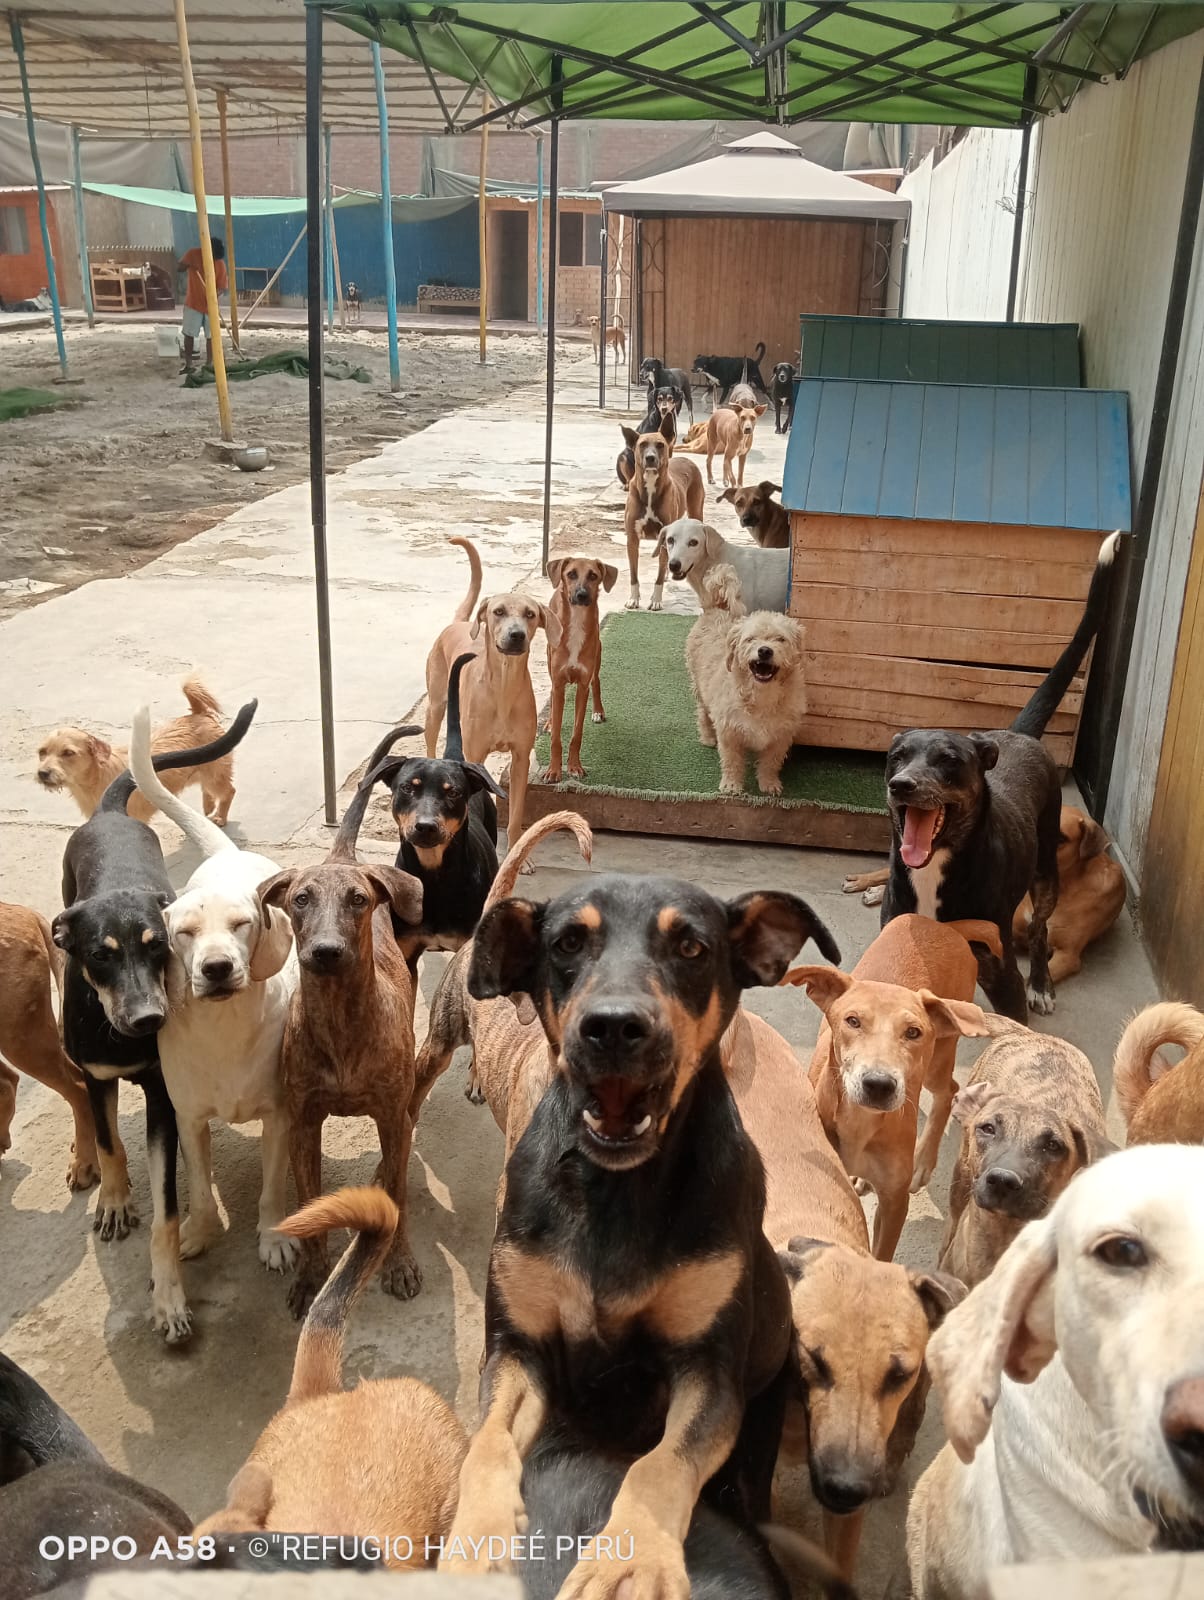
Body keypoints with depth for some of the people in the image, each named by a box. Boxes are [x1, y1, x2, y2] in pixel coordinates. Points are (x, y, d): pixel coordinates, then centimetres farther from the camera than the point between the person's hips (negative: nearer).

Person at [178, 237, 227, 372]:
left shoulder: (220, 263, -9)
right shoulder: (192, 254, -8)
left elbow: (222, 286, -7)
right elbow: (180, 268, 3)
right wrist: (188, 265, -20)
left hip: (210, 304, 0)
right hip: (193, 303, 0)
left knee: (211, 335, 1)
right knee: (189, 334, 3)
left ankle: (209, 364, 11)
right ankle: (188, 364, 12)